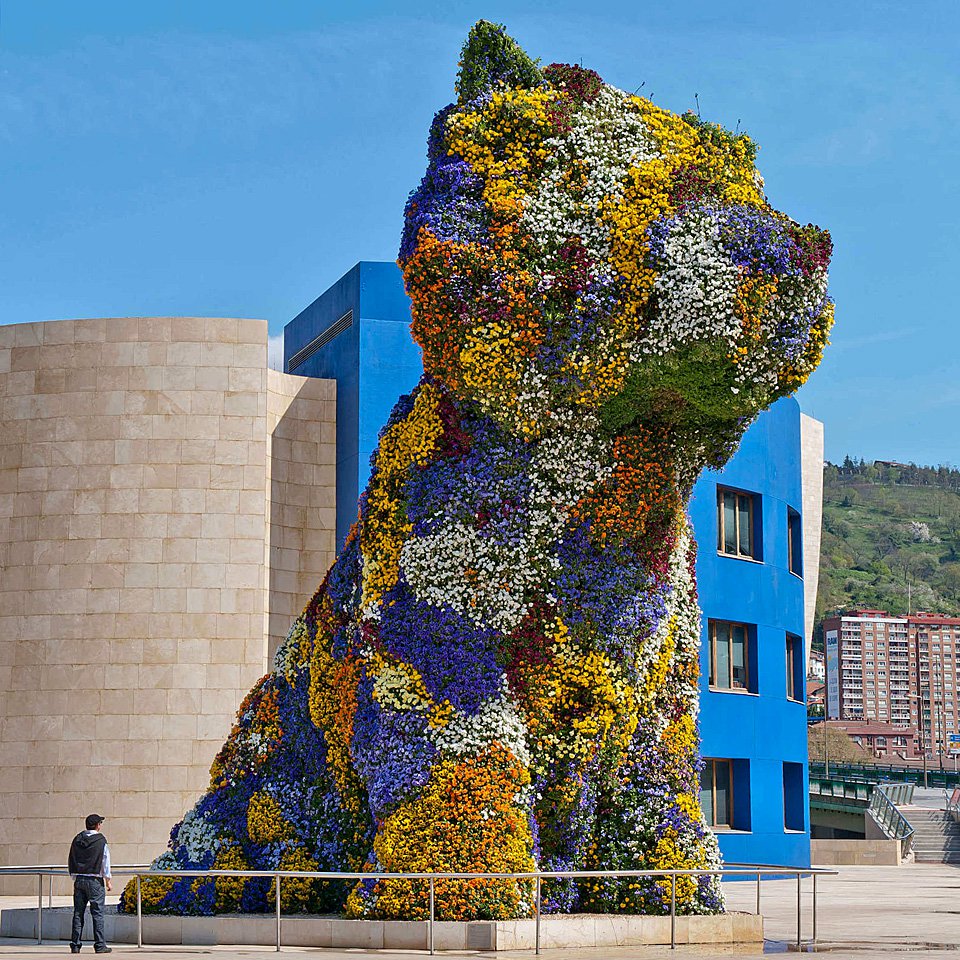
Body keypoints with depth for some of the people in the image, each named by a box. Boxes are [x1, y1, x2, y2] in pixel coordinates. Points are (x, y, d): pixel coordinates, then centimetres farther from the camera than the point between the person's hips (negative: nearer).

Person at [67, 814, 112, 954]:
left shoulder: (77, 840, 7)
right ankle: (100, 945, -2)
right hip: (94, 880, -5)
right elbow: (105, 862, -6)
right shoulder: (101, 840, -8)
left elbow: (70, 861, 11)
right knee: (97, 913, -1)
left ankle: (75, 945, 8)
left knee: (78, 913, 8)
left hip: (79, 879, 5)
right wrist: (108, 881, 2)